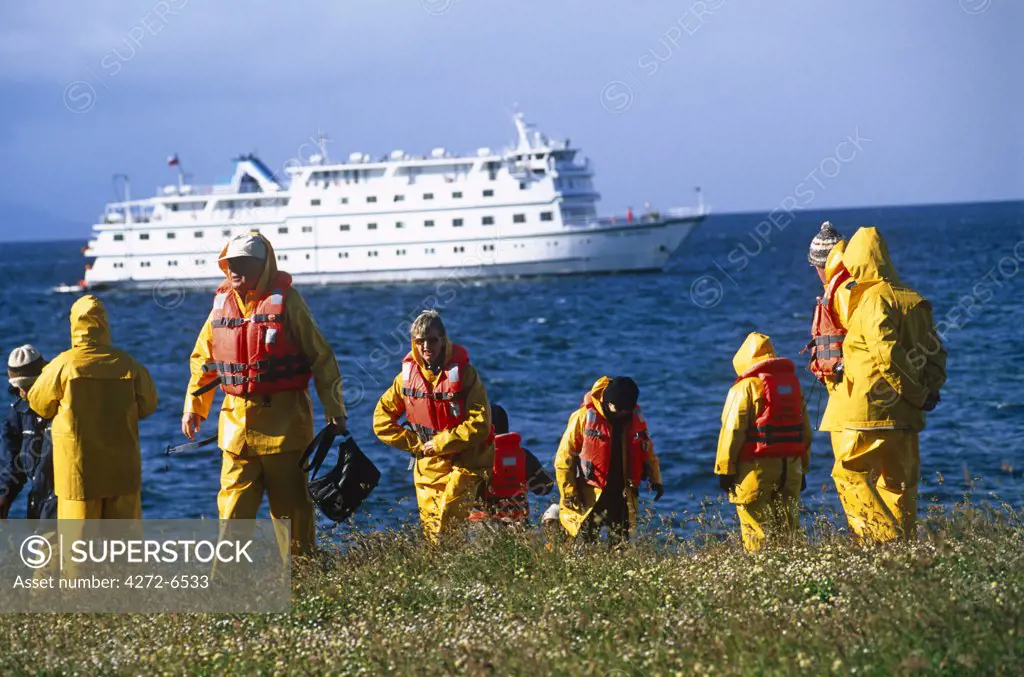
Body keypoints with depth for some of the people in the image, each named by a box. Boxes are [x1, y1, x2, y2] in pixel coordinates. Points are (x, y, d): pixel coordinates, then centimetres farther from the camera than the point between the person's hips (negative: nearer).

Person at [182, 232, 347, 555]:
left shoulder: (286, 301, -5)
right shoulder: (222, 303, 7)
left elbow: (321, 358, -3)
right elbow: (202, 361, 18)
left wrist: (335, 411, -6)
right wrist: (194, 408, 10)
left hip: (283, 419, -4)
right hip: (237, 420, 4)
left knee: (291, 503, 5)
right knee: (233, 504, 1)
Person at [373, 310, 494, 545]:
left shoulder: (463, 372, -12)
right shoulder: (407, 375, 0)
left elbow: (479, 424, -17)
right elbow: (382, 420, 7)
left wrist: (439, 444, -15)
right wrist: (416, 444, -3)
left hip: (465, 459, -4)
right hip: (428, 464, 4)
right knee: (429, 524, 3)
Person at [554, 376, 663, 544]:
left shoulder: (636, 419, 3)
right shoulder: (584, 417, -11)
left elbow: (647, 450, 19)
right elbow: (564, 456, -7)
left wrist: (655, 480, 9)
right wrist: (568, 491, -9)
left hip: (622, 496, 4)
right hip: (590, 496, -4)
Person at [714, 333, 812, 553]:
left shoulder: (745, 387, -5)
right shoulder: (794, 383, 15)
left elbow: (732, 430, -9)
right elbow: (806, 431, 19)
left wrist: (725, 469, -4)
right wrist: (803, 468, 23)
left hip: (757, 468, -6)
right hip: (791, 466, 6)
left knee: (755, 528, -4)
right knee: (788, 525, 9)